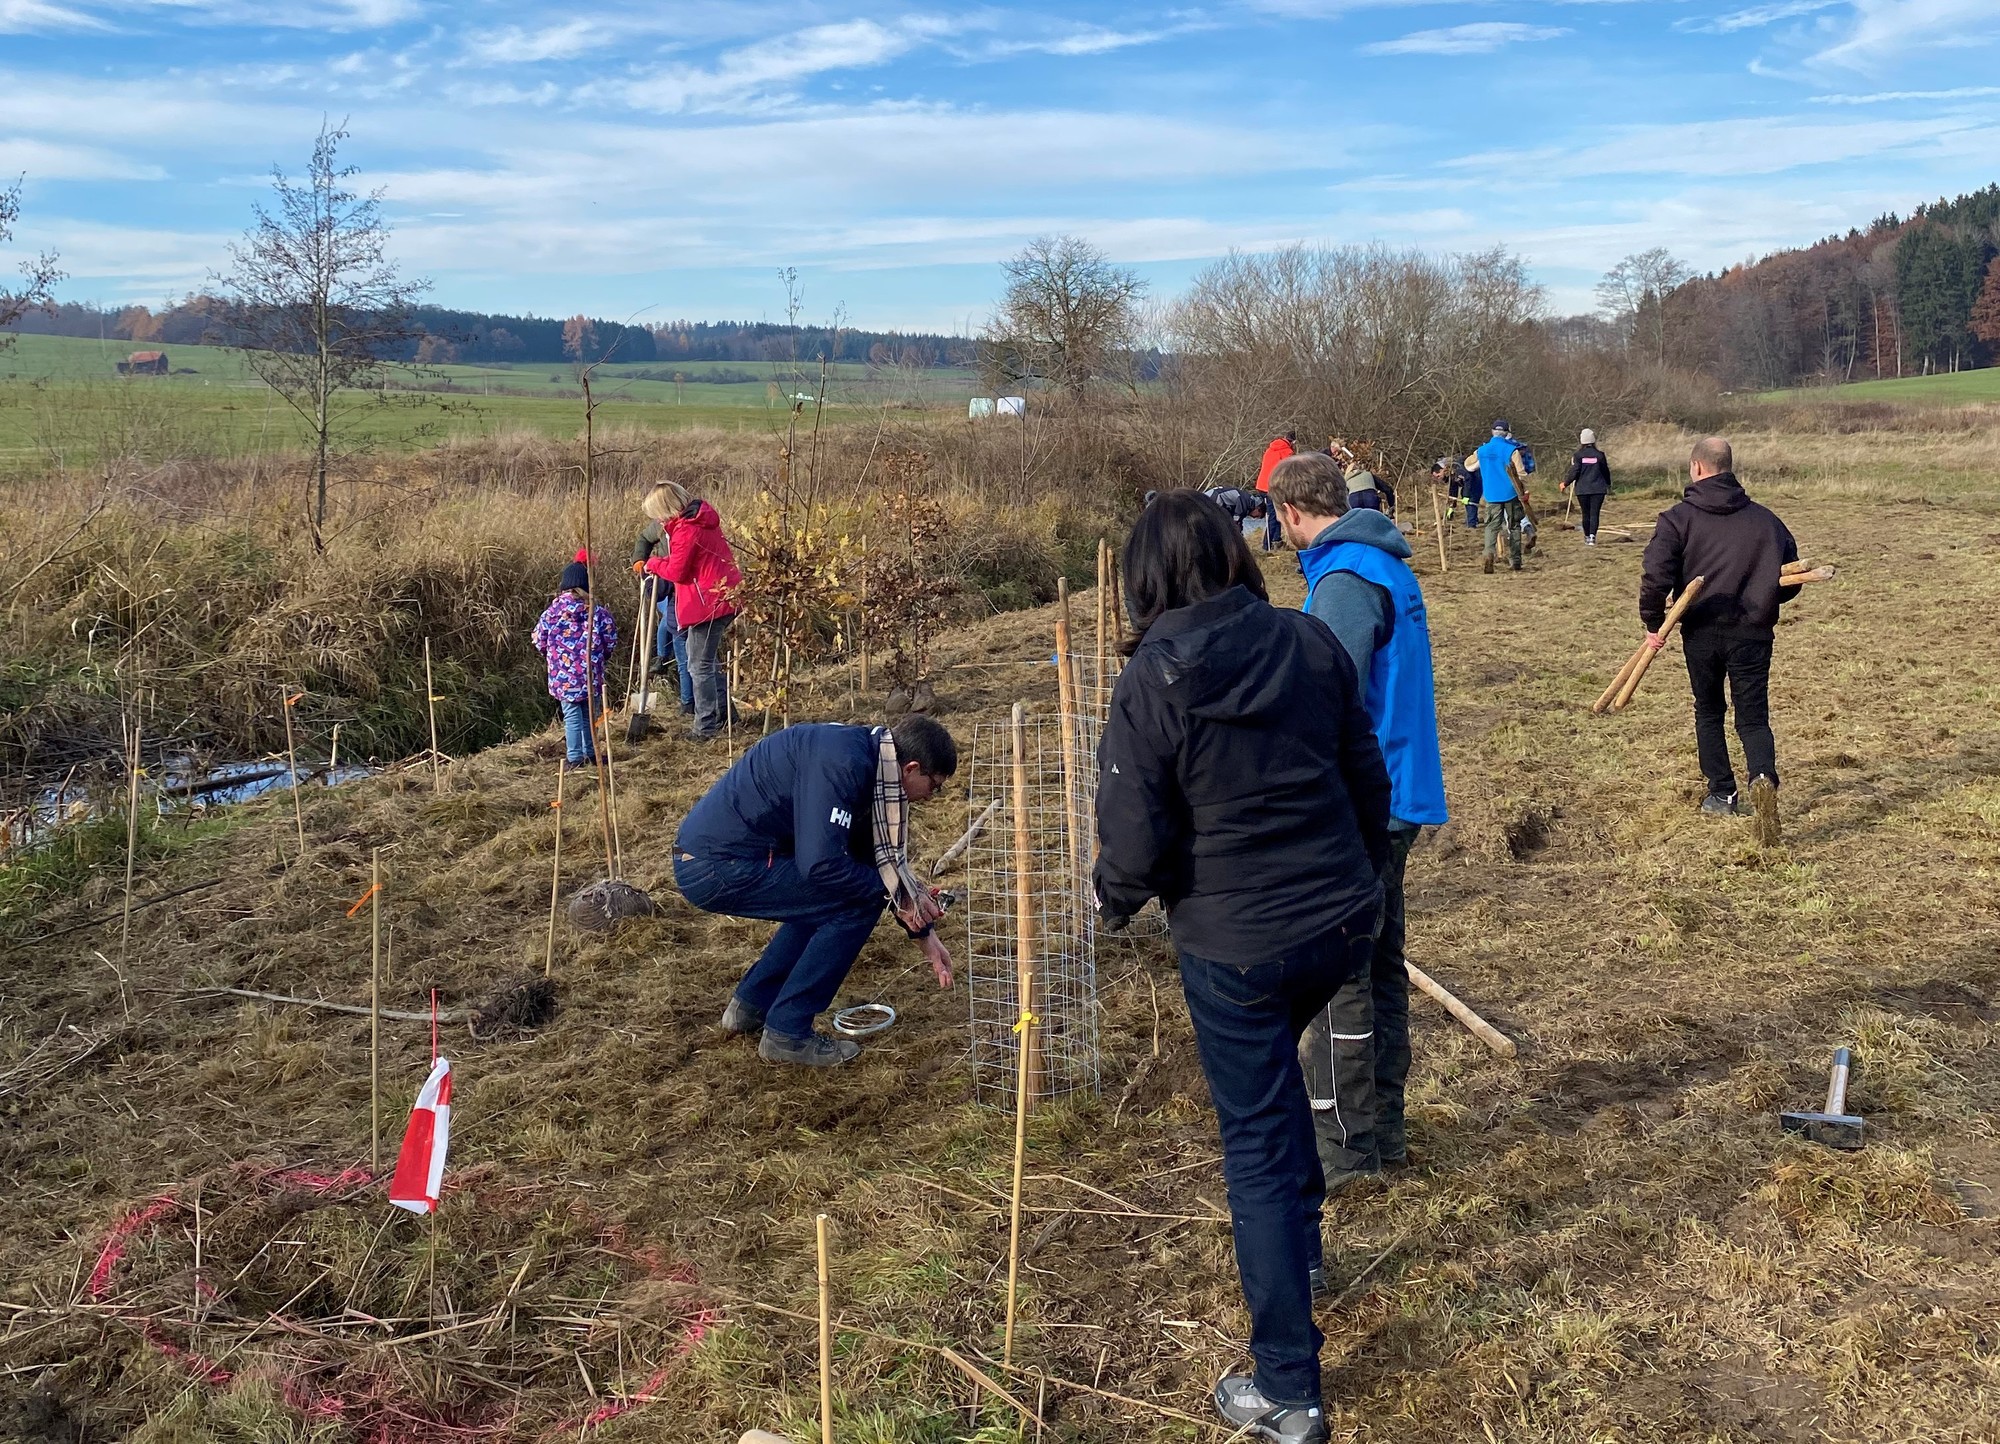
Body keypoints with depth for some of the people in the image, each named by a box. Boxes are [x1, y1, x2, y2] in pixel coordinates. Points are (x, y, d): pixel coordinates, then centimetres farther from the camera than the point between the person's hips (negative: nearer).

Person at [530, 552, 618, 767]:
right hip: (591, 674, 1)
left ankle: (576, 757, 5)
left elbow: (540, 641, 2)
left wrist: (550, 657, 22)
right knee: (590, 714, 16)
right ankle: (591, 753, 26)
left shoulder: (553, 611, -6)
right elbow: (610, 640, -1)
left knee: (572, 716, 6)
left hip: (563, 675, -1)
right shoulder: (597, 612, -7)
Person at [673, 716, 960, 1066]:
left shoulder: (868, 762, 10)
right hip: (717, 866, -10)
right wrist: (898, 893, -13)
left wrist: (925, 935, 21)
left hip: (709, 860, 10)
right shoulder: (842, 764, -21)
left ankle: (750, 1005, 26)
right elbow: (820, 864, -27)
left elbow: (881, 858, 20)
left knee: (826, 899, 22)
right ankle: (787, 1034, 0)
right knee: (857, 903, -8)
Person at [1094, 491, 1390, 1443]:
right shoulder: (1310, 643, -2)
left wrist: (1113, 902, 8)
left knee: (1258, 1144, 7)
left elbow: (1136, 843, -14)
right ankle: (1300, 1240, 49)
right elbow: (1368, 782, 7)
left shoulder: (1152, 682, -16)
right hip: (1339, 924, 5)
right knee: (1272, 1070, 32)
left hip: (1236, 946, -5)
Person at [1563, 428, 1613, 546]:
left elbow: (1574, 472, -9)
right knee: (1594, 513, -3)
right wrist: (1608, 485, 23)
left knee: (1586, 514, 12)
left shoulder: (1578, 455, -4)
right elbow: (1606, 471, 7)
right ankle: (1592, 537, -18)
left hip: (1582, 489, 1)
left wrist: (1566, 484, 5)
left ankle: (1587, 537, 19)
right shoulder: (1599, 455, -2)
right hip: (1598, 488, -1)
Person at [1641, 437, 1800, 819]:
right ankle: (1763, 776, -22)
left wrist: (1653, 623, -4)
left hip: (1701, 632, -1)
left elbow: (1655, 575, -15)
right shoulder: (1765, 518, 6)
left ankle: (1721, 794, 19)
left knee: (1709, 712, 17)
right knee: (1753, 717, 6)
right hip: (1752, 633, 1)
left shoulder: (1679, 517, -4)